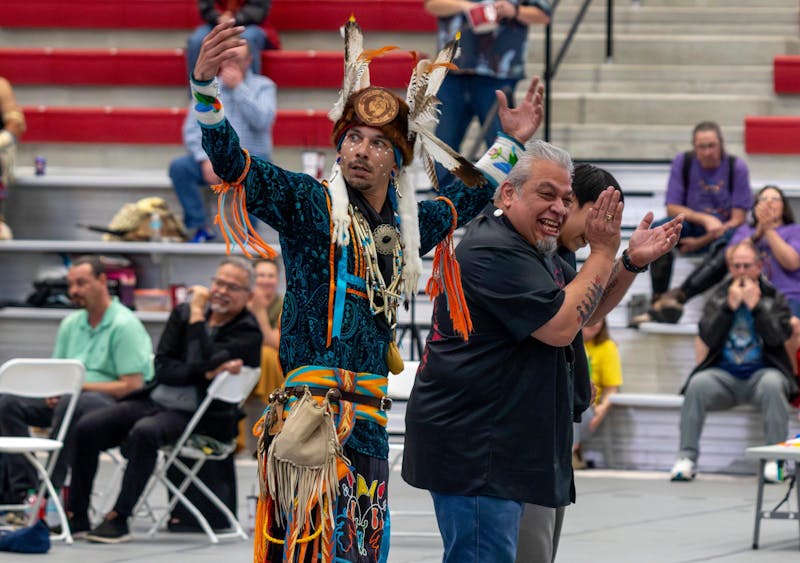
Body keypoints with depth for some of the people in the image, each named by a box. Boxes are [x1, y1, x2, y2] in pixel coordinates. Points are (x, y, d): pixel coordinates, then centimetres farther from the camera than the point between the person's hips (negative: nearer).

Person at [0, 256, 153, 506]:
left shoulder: (125, 325, -7)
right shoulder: (70, 324, 17)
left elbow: (132, 386, -15)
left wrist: (81, 385, -15)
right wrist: (53, 390, -5)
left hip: (113, 402, -8)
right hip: (70, 398, 8)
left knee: (70, 406, -39)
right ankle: (22, 491, -22)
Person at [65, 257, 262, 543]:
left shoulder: (248, 333, -2)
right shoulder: (183, 313, 13)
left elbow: (207, 362, -18)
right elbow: (163, 367, 2)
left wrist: (197, 315, -10)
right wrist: (205, 372, -13)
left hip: (193, 415, -6)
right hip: (154, 400, 6)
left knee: (144, 432, -35)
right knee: (87, 428, -14)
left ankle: (119, 519, -28)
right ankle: (76, 516, -6)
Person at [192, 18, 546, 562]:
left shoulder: (407, 224, 17)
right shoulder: (309, 204, 0)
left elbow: (463, 200, 38)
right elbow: (232, 163, -11)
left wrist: (510, 144, 40)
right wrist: (205, 84, -23)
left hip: (370, 412, 7)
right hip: (316, 399, -7)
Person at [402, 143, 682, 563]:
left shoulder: (533, 250, 18)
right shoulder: (493, 252, -17)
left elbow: (587, 310, 26)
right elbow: (561, 326, -20)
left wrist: (633, 261, 11)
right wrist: (603, 253, -13)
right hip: (471, 448, -11)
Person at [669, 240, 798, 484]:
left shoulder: (773, 298, 7)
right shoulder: (718, 296, 12)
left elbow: (777, 336, -10)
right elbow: (708, 337, -3)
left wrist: (755, 306, -14)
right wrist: (730, 306, -11)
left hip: (761, 373, -2)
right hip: (725, 375, 2)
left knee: (772, 384, -37)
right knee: (697, 384, -30)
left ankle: (775, 459, -31)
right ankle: (686, 458, -27)